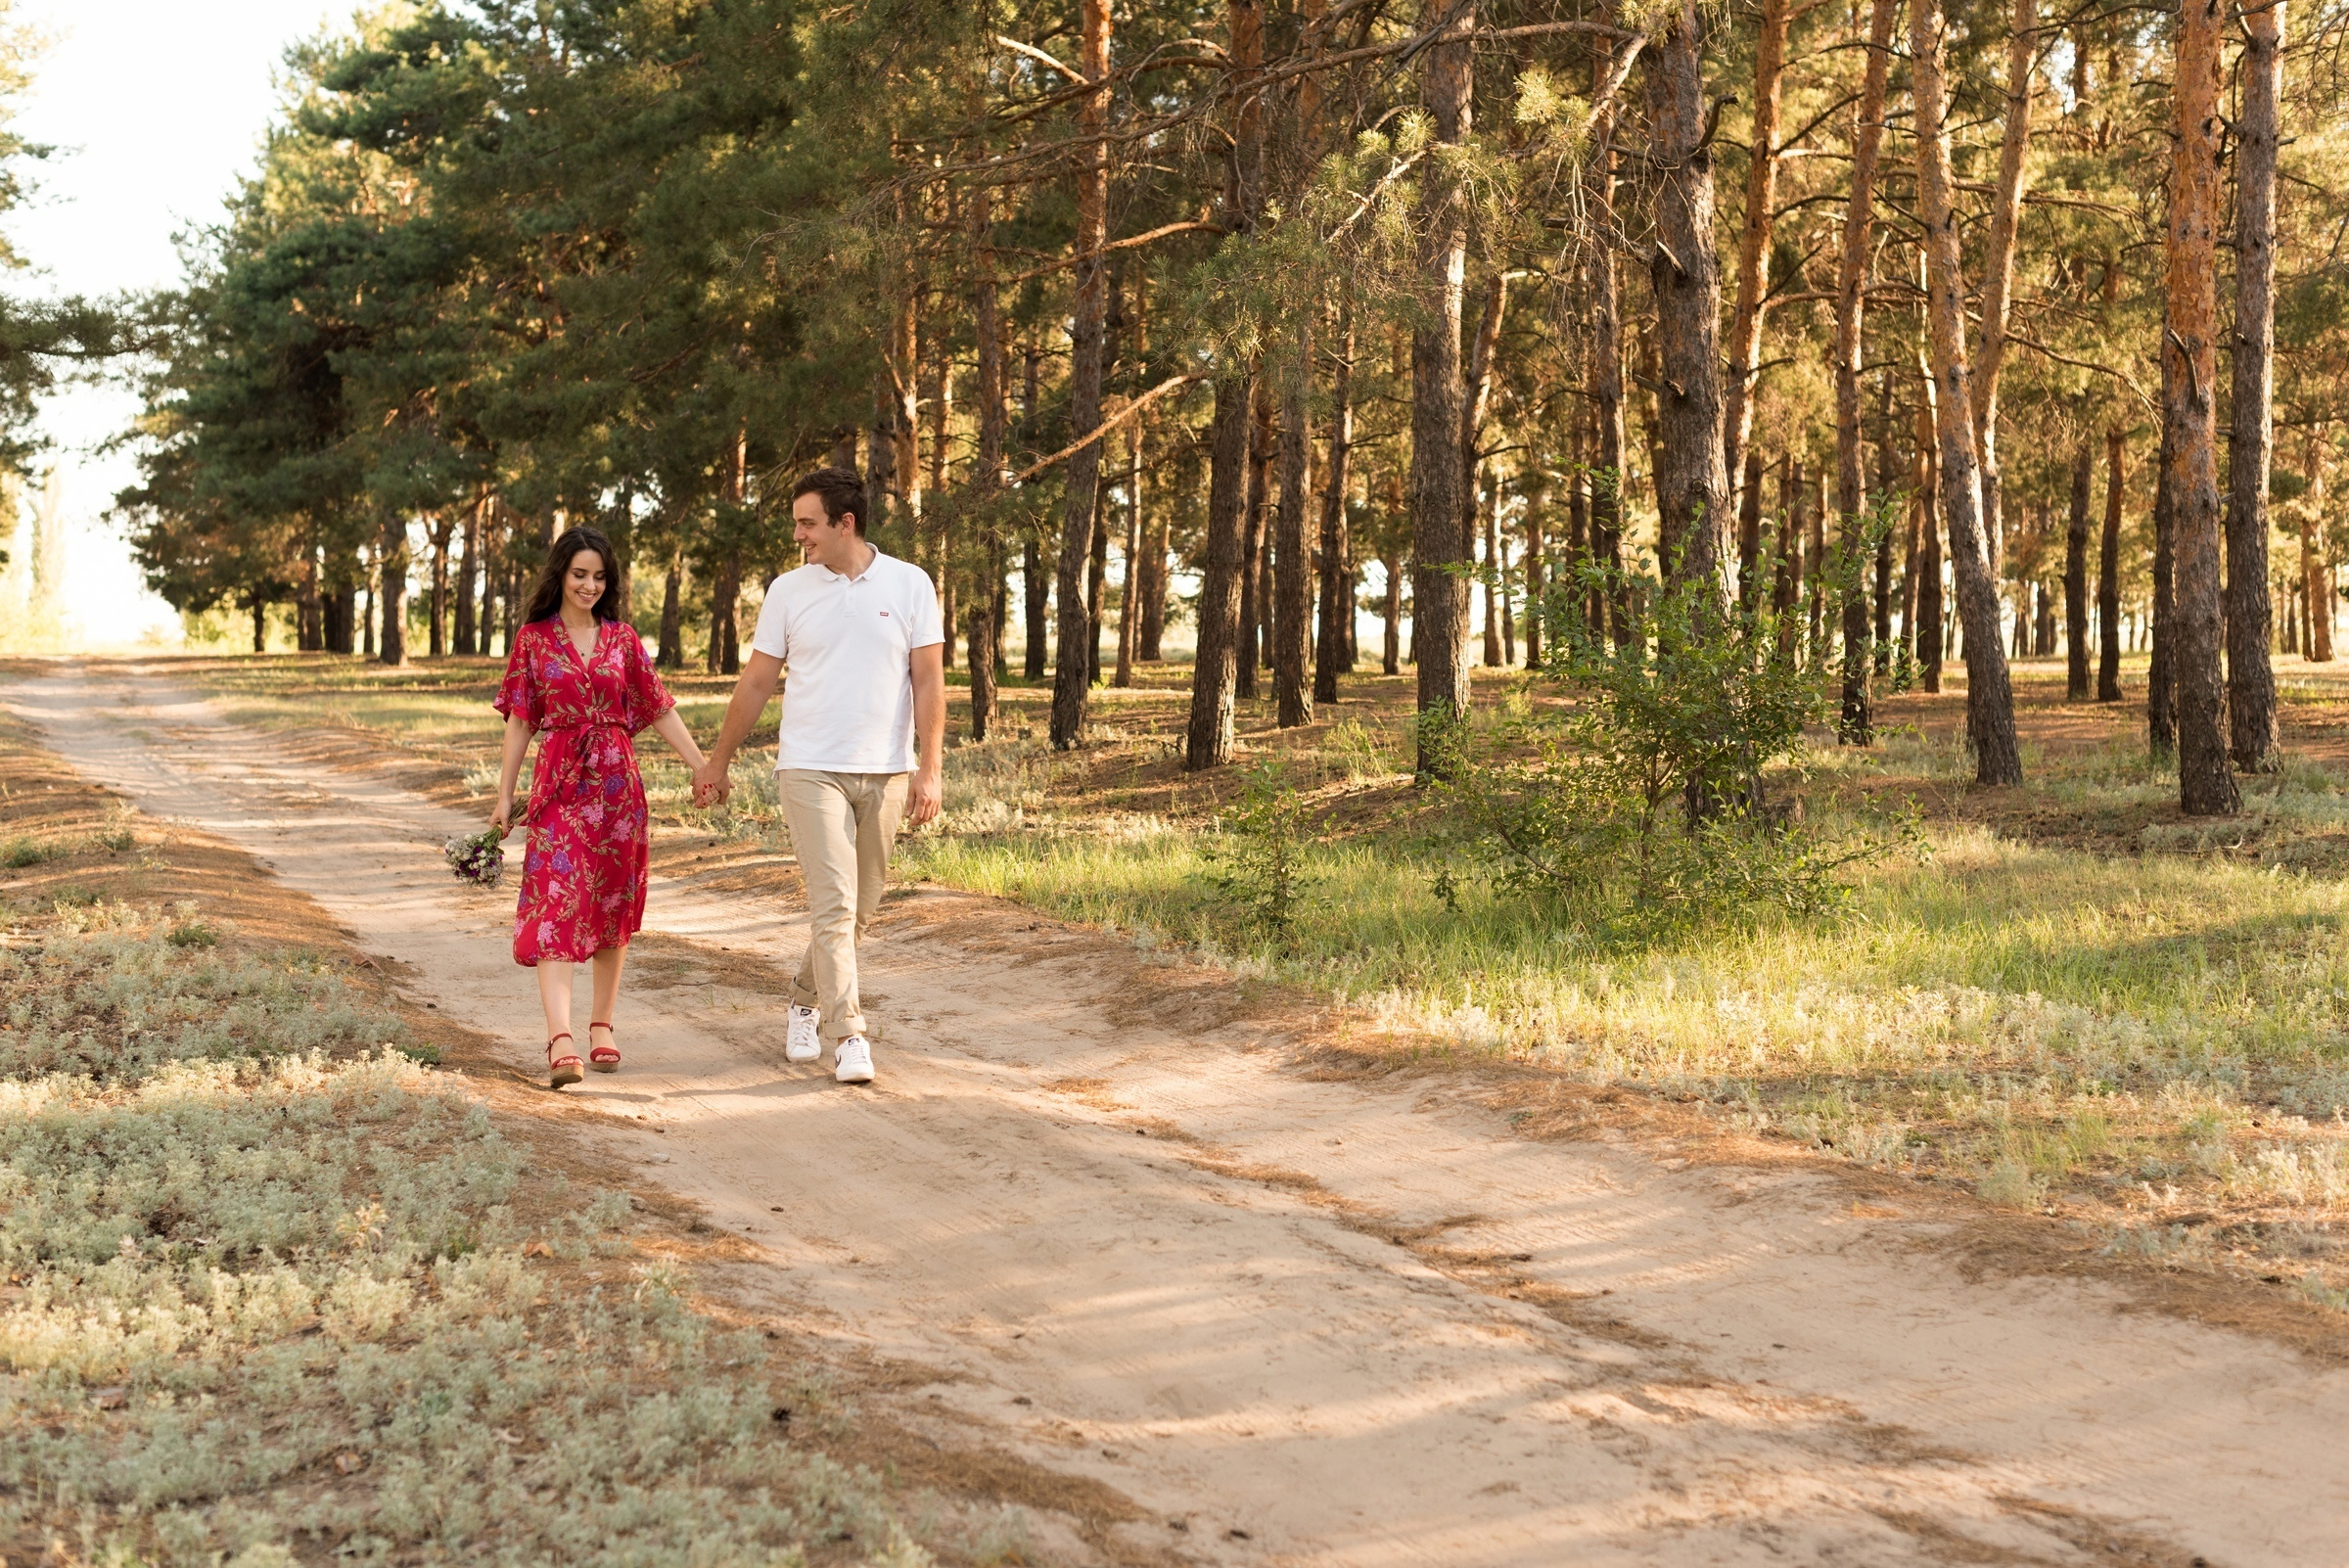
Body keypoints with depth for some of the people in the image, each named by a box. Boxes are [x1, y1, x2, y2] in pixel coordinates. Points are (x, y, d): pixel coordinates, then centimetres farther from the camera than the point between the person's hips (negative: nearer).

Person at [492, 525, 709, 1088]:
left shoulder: (622, 638, 8)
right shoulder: (533, 639, 3)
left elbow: (660, 710, 11)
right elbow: (519, 721, 4)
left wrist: (703, 766, 5)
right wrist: (504, 794, 0)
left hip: (617, 783, 3)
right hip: (559, 784, -3)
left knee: (613, 905, 7)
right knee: (556, 905, -13)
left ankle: (603, 1025, 20)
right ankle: (560, 1040, -21)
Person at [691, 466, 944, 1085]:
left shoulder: (910, 585, 1)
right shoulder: (788, 590, 2)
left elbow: (929, 682, 1)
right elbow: (755, 682, 10)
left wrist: (929, 770, -6)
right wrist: (718, 762, 13)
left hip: (886, 774, 2)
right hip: (810, 771, -1)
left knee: (859, 908, 11)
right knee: (833, 904, -11)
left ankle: (806, 1003, 33)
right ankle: (848, 1036, -10)